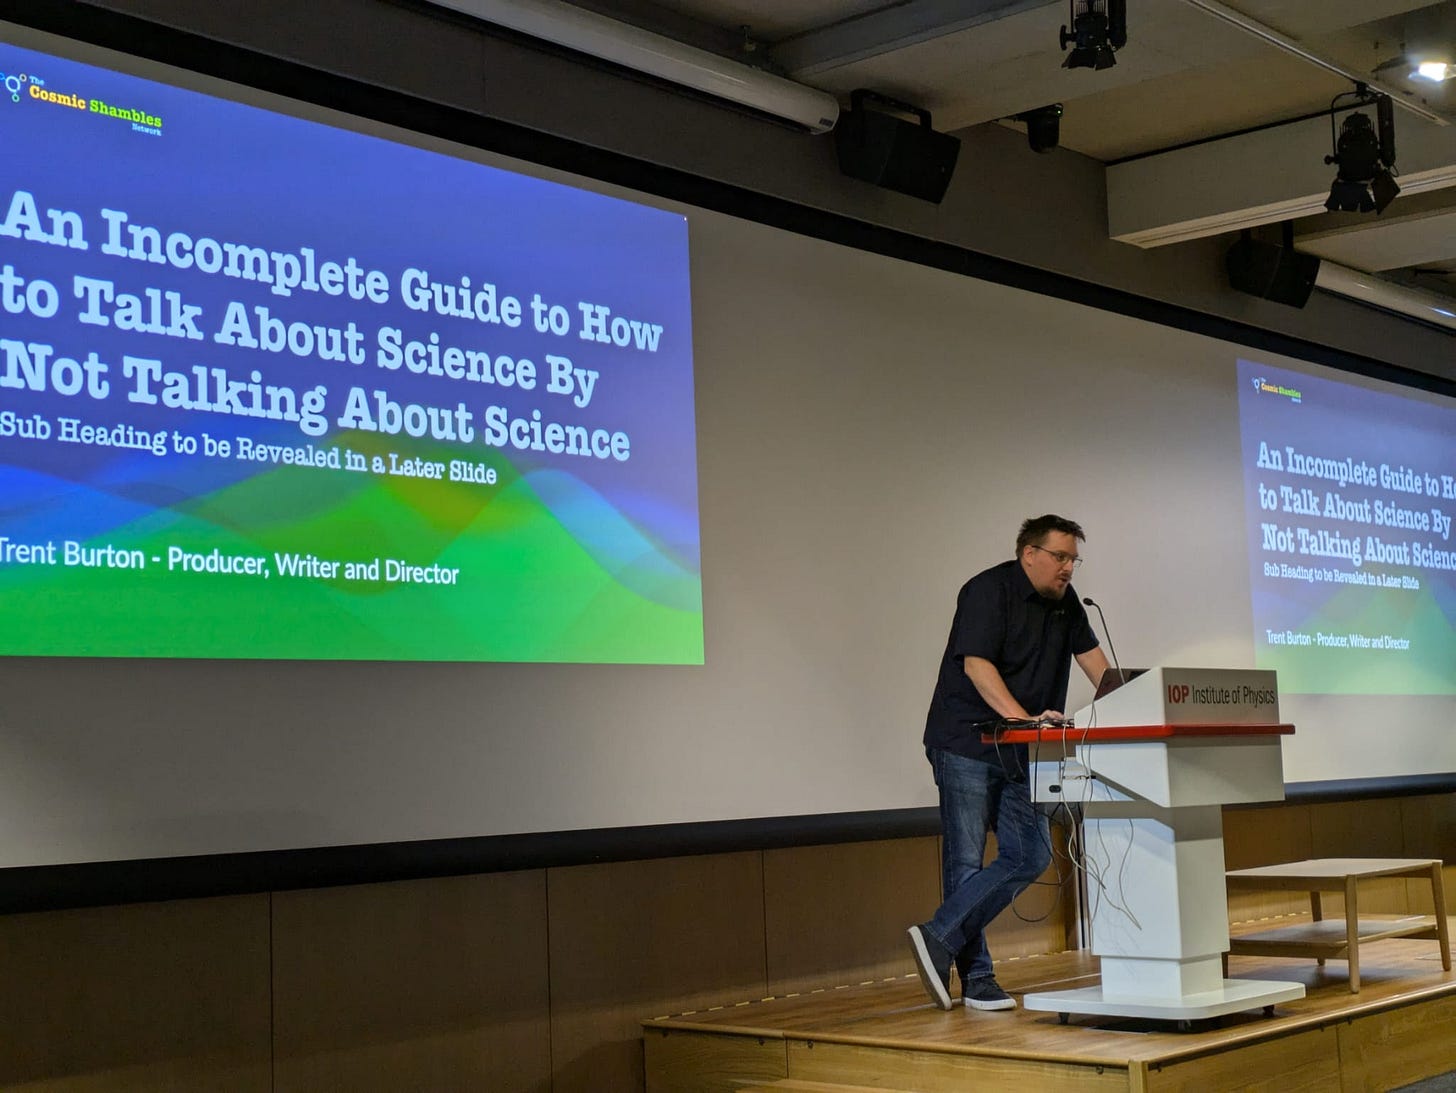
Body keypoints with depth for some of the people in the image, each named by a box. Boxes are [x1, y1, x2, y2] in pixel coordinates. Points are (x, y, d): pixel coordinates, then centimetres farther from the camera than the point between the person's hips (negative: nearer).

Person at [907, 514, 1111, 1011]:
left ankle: (940, 938, -3)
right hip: (967, 743, -8)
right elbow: (976, 664, -22)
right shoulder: (988, 591, -12)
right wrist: (1025, 718, -32)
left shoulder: (1064, 600, 12)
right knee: (967, 862, -4)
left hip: (1016, 753, 8)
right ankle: (976, 979, 2)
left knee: (1030, 856, -2)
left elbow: (1090, 655, 16)